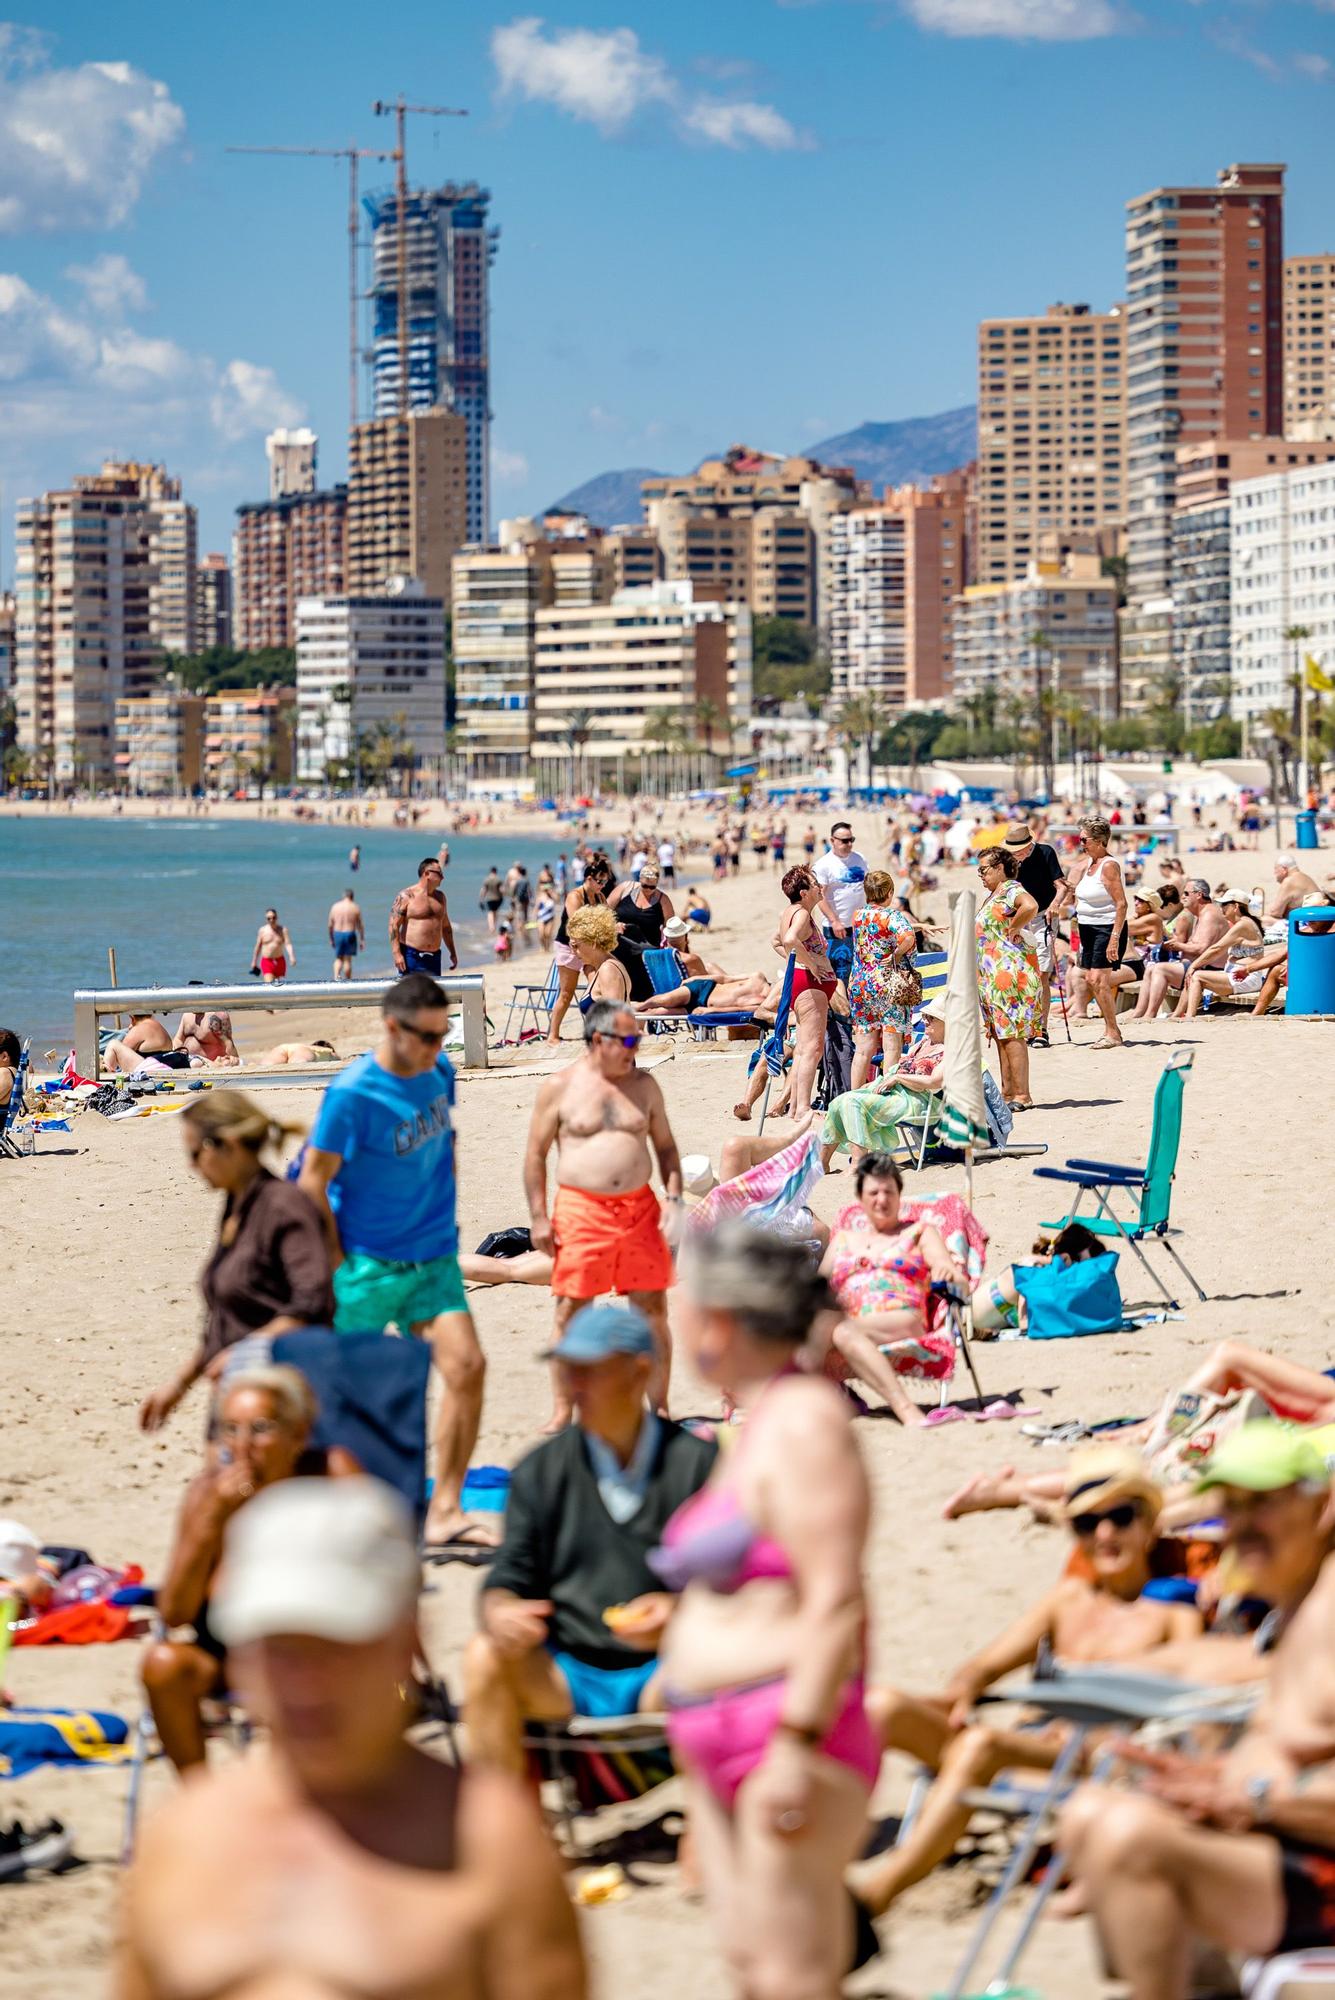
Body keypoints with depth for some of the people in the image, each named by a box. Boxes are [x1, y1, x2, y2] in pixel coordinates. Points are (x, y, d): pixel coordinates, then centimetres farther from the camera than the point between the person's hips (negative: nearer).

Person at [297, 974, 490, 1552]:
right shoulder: (353, 1094, -17)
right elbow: (313, 1183, -13)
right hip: (369, 1265, -6)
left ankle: (444, 1512, -3)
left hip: (433, 1260, 6)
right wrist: (336, 1265, -11)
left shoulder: (439, 1073, 3)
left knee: (466, 1366, -8)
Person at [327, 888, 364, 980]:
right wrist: (362, 940, 4)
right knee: (347, 959, 4)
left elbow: (330, 925, 6)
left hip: (337, 934, 2)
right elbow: (360, 925, -2)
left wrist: (331, 939, 16)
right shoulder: (355, 907, -3)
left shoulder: (335, 906, 4)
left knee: (338, 958, 13)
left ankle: (336, 976, -8)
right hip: (350, 934, -2)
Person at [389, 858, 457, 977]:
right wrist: (397, 954, -20)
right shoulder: (406, 896, -6)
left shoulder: (440, 897, 15)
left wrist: (452, 953, 22)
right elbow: (393, 925, -11)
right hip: (411, 956, -6)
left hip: (434, 957, 6)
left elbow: (446, 926, 25)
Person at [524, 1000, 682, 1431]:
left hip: (639, 1208, 3)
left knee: (653, 1309, 2)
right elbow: (536, 1153, 3)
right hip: (581, 1210, -3)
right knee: (571, 1312, 0)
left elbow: (665, 1146, 17)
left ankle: (660, 1408, 11)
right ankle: (562, 1412, 9)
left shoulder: (643, 1085, 10)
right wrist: (539, 1218, -3)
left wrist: (674, 1197, 3)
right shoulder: (560, 1087, 1)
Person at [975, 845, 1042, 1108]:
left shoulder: (1010, 890, -12)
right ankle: (1008, 1094, 13)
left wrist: (1011, 930, -21)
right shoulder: (992, 896, 20)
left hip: (1010, 971, -11)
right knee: (1002, 1035, 10)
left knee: (1011, 1035, -11)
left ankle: (1022, 1096, -12)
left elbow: (1031, 907, -33)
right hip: (992, 975, 11)